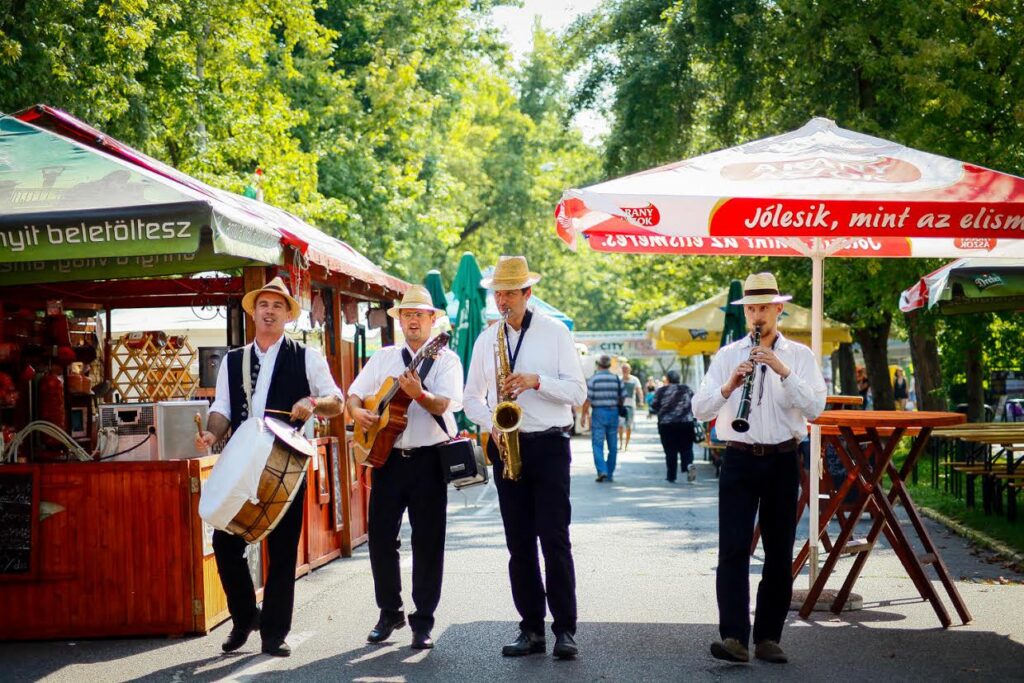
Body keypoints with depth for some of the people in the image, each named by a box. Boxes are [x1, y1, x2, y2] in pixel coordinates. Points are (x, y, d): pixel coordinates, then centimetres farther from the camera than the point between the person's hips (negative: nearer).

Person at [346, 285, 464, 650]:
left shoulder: (445, 359, 1)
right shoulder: (383, 357, 13)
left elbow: (445, 404, -14)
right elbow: (354, 393, 13)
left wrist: (419, 394, -34)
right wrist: (357, 412, -10)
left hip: (428, 458, -3)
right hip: (387, 455, 3)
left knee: (428, 541, -1)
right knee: (380, 536, 3)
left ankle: (423, 620, 8)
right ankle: (389, 612, 19)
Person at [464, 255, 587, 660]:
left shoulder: (555, 333, 0)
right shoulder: (485, 340, 11)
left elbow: (578, 392, -4)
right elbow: (472, 397, 15)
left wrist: (537, 380, -19)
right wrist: (491, 425, -4)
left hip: (549, 445, -4)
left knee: (554, 539, -7)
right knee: (519, 543, 6)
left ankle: (565, 629, 0)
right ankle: (531, 629, 12)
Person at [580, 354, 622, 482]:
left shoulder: (593, 379, -6)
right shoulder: (617, 379, 4)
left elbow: (587, 398, -9)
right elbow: (622, 397, 6)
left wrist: (584, 414, -2)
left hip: (598, 413, -3)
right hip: (613, 412, 3)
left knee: (597, 444, -2)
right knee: (612, 445, 10)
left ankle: (602, 470, -18)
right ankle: (609, 474, 14)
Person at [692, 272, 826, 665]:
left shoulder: (799, 356, 5)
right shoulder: (727, 355, 7)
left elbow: (814, 408, -9)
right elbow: (700, 409, -2)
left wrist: (784, 372, -20)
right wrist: (728, 386, -20)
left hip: (782, 460, 1)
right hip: (739, 459, -1)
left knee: (779, 553, 5)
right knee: (733, 549, -11)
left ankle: (768, 638, 14)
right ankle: (734, 638, -14)